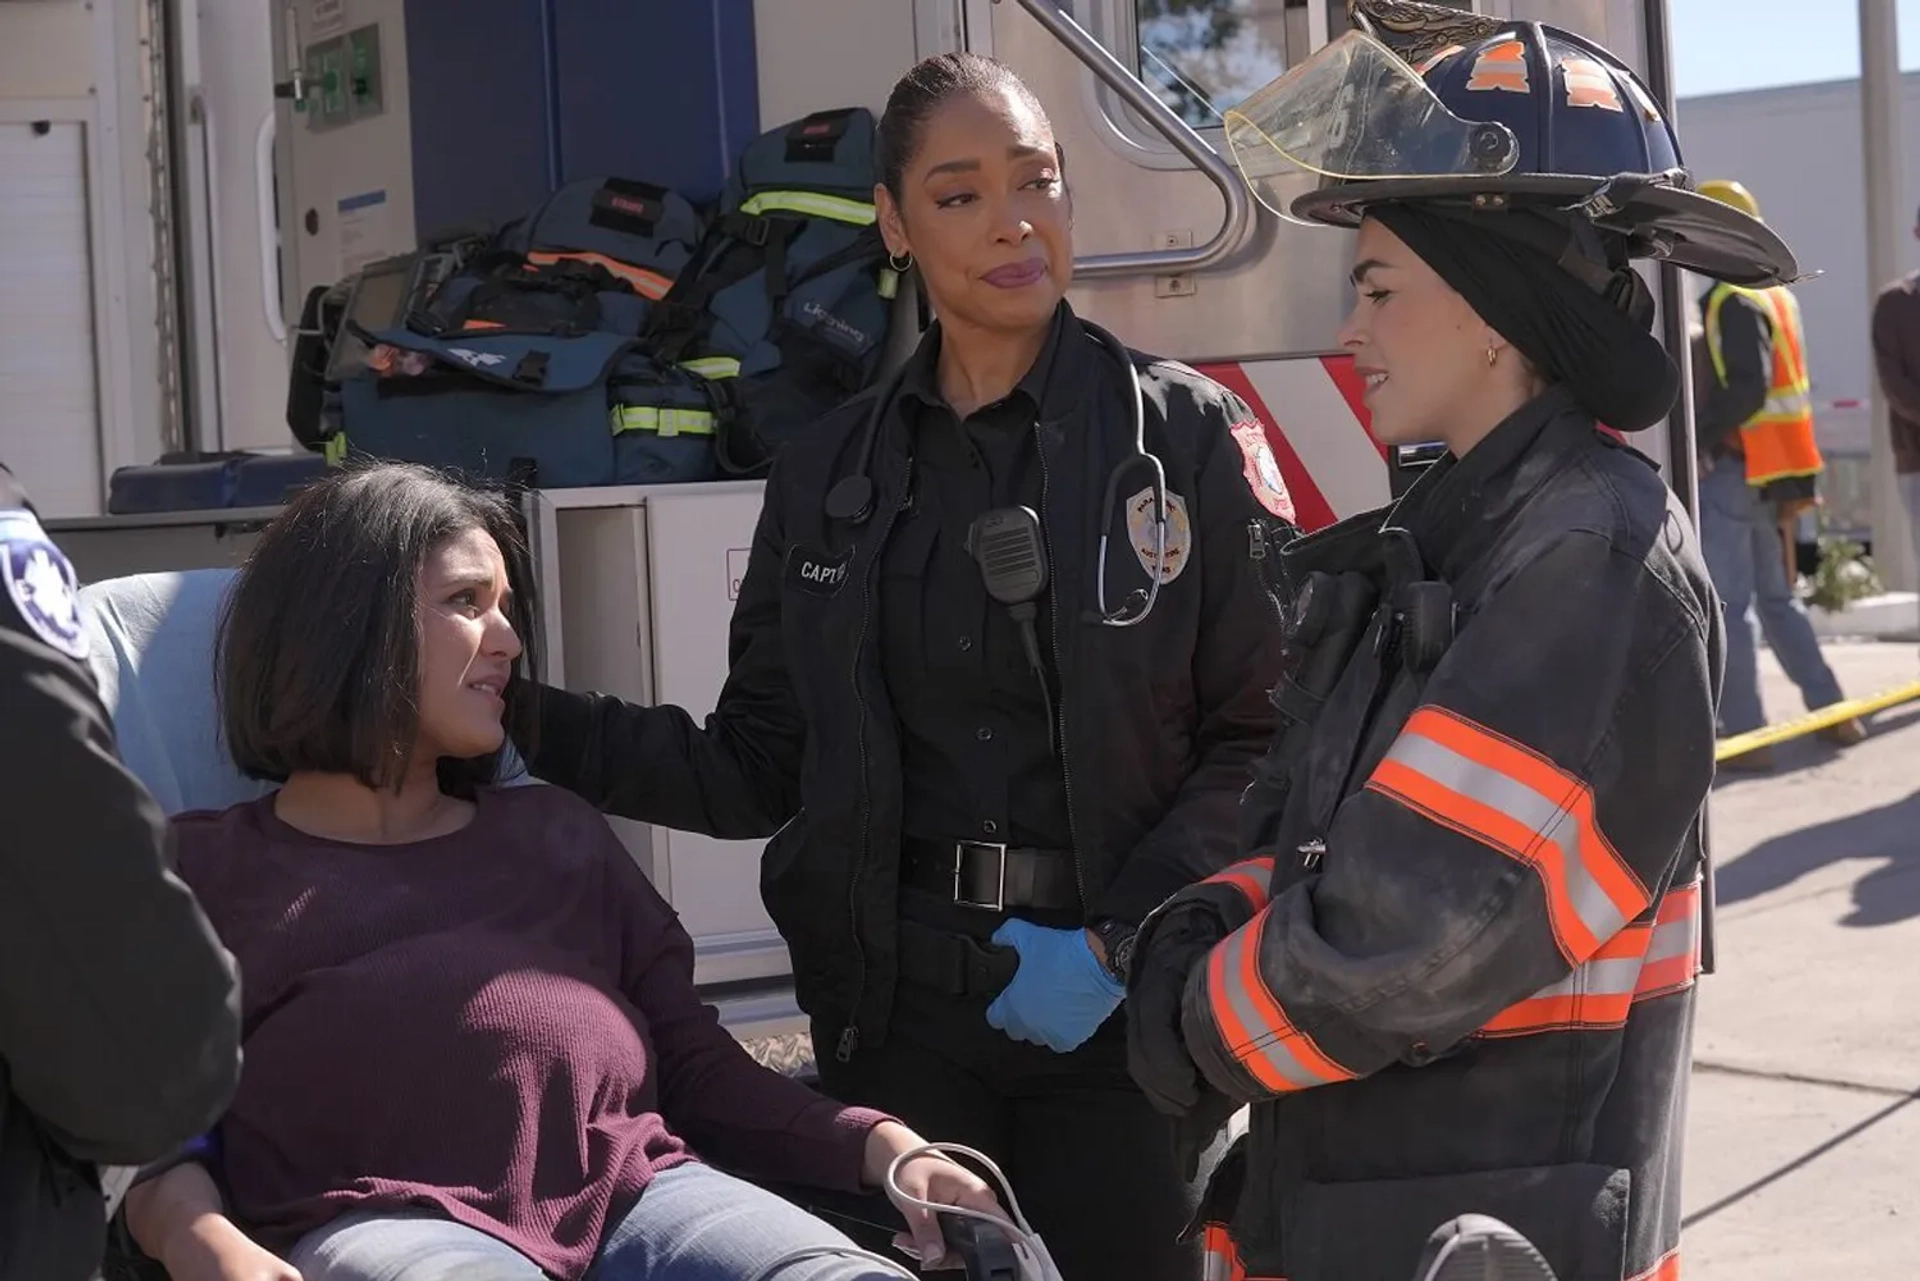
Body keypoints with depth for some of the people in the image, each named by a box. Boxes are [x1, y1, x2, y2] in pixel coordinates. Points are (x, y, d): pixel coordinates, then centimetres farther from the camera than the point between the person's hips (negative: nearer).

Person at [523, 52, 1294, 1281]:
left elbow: (1265, 737, -5)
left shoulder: (1186, 433, -2)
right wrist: (523, 722, -2)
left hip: (1123, 1003, -2)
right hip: (900, 1008, 3)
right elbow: (762, 765, 8)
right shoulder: (829, 475, 8)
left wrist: (1117, 941, -15)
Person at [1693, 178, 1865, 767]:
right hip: (1775, 470, 10)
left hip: (1733, 469, -10)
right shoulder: (1777, 294, 16)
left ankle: (1743, 736, -8)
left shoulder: (1733, 300, -14)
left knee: (1724, 608, -7)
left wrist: (1693, 433, -17)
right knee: (1776, 598, 18)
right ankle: (1833, 713, 20)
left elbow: (1744, 392, -22)